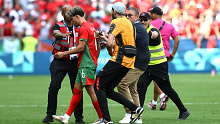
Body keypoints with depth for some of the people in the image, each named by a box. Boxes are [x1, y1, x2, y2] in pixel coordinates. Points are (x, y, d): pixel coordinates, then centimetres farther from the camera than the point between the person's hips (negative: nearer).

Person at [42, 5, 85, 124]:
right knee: (54, 86, -12)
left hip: (74, 62, 2)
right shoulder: (58, 26, -1)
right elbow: (56, 33, -23)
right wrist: (63, 35, -46)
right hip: (59, 61, -2)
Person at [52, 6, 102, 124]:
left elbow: (81, 47, -18)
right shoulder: (90, 27, 18)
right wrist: (94, 60, 26)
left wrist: (64, 53, -11)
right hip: (87, 64, 10)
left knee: (90, 90, -9)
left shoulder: (84, 28, -12)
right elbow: (98, 47, 22)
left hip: (86, 65, -10)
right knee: (76, 90, 9)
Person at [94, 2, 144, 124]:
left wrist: (110, 52, 3)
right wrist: (105, 38, 34)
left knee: (98, 85, -6)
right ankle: (135, 108, 3)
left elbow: (109, 43, -18)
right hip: (129, 62, 9)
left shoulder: (116, 22, -7)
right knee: (108, 90, 12)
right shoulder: (129, 23, 21)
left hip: (120, 60, -9)